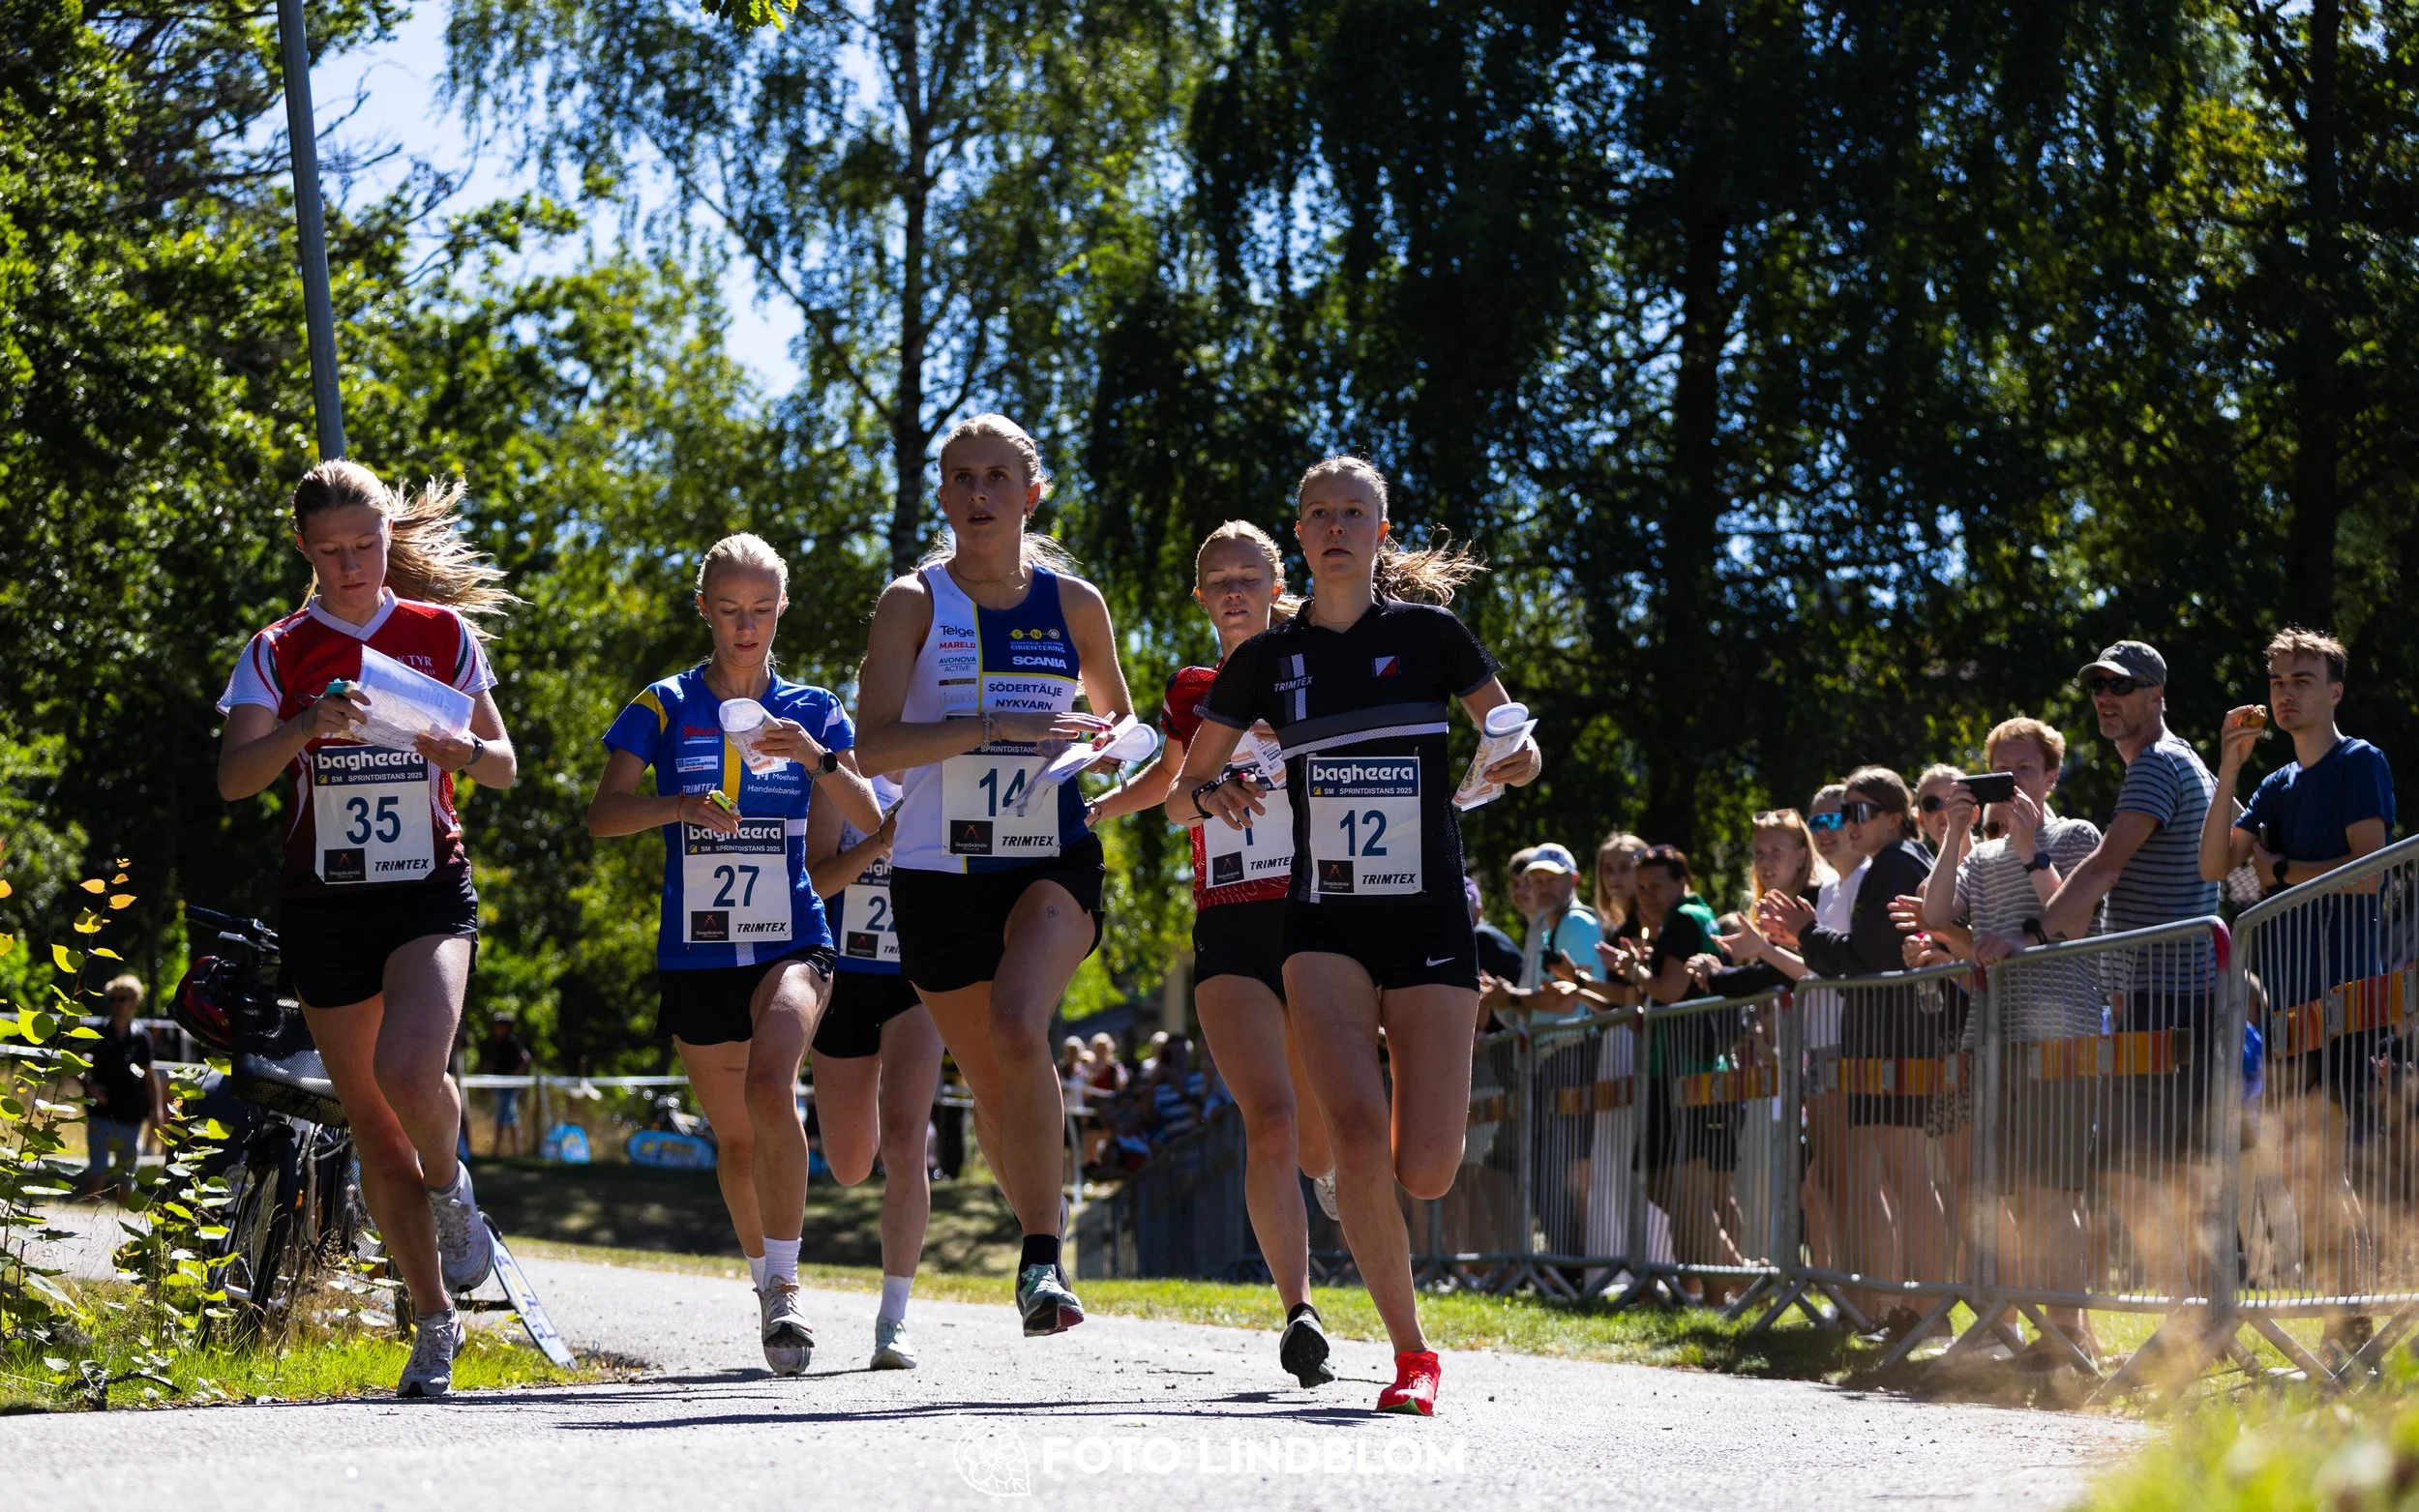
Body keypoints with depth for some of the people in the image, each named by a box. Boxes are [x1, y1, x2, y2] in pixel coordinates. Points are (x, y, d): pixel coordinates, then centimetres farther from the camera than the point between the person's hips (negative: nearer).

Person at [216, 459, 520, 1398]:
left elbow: (503, 767, 8)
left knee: (409, 1072, -27)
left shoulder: (443, 634, 5)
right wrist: (310, 725, -27)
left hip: (431, 892, -1)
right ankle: (435, 1323, 18)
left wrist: (456, 747, -14)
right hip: (325, 900, 2)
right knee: (372, 1126, 6)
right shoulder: (280, 653, 3)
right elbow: (234, 777, -9)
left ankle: (449, 1186, 6)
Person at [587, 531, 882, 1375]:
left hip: (791, 941, -1)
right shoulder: (666, 709, 3)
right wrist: (681, 806, -26)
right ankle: (764, 1282, 31)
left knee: (771, 1085, -27)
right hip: (696, 951, 1)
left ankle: (784, 1289, -25)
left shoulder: (809, 711, 5)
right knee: (734, 1135, 9)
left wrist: (817, 757, -21)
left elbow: (870, 821, -4)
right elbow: (602, 816, -8)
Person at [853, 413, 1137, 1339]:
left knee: (1019, 1029, -27)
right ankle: (1043, 1222, 35)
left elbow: (1121, 723, 23)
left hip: (1054, 861, -1)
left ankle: (1040, 1260, -20)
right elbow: (875, 744, -14)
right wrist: (1000, 726, -22)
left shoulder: (1073, 604, 5)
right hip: (941, 870, 1)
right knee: (989, 1081, 9)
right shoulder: (916, 602, -1)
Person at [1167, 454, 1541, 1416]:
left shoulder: (1428, 634, 2)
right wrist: (1212, 797, -12)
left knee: (1426, 1172, -9)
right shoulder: (1268, 658, 6)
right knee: (1358, 1131, -22)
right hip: (1325, 927, 1)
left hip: (1430, 924, 0)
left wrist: (1510, 761, -16)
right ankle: (1411, 1353, -8)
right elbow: (1180, 795, 12)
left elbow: (1521, 754, 8)